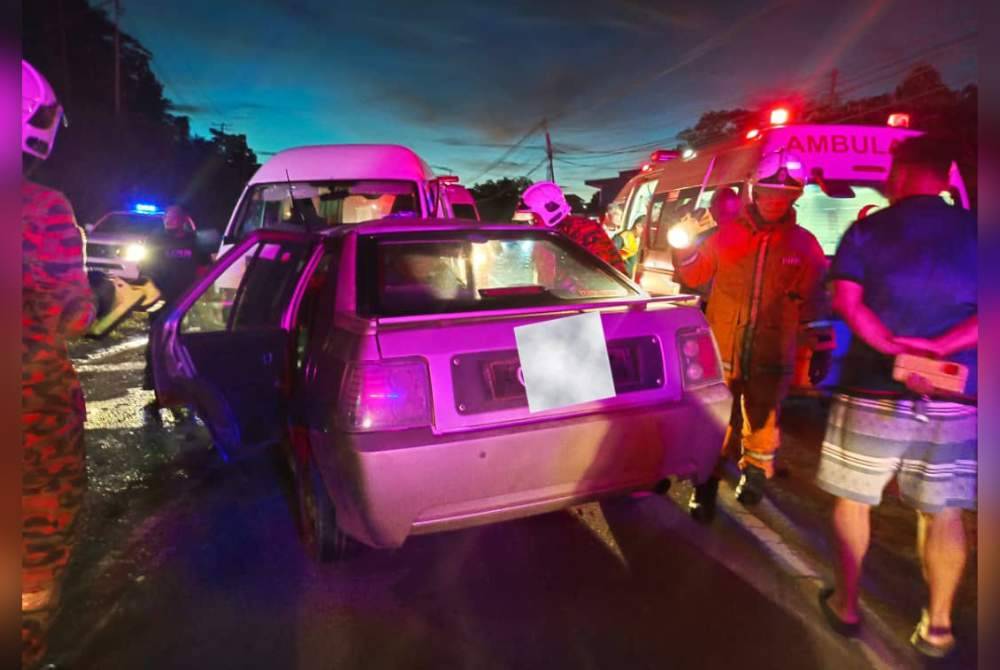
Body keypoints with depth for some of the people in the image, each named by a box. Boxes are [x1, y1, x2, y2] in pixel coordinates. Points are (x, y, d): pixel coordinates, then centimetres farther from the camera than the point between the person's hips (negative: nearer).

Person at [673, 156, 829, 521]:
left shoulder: (804, 244, 1)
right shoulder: (727, 235, 1)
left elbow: (814, 303, 4)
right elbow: (694, 275, 7)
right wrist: (684, 248, -10)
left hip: (770, 356, 1)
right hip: (722, 351, -1)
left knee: (762, 422, 18)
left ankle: (754, 474, 40)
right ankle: (706, 485, 18)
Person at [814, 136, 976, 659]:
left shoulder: (867, 230, 0)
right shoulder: (972, 231, 7)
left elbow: (846, 301, -12)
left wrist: (897, 351, -16)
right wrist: (936, 348, -12)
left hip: (876, 390, -2)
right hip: (953, 395, 3)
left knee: (853, 500, 12)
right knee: (942, 512, 13)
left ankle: (845, 603, 22)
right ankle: (937, 625, 20)